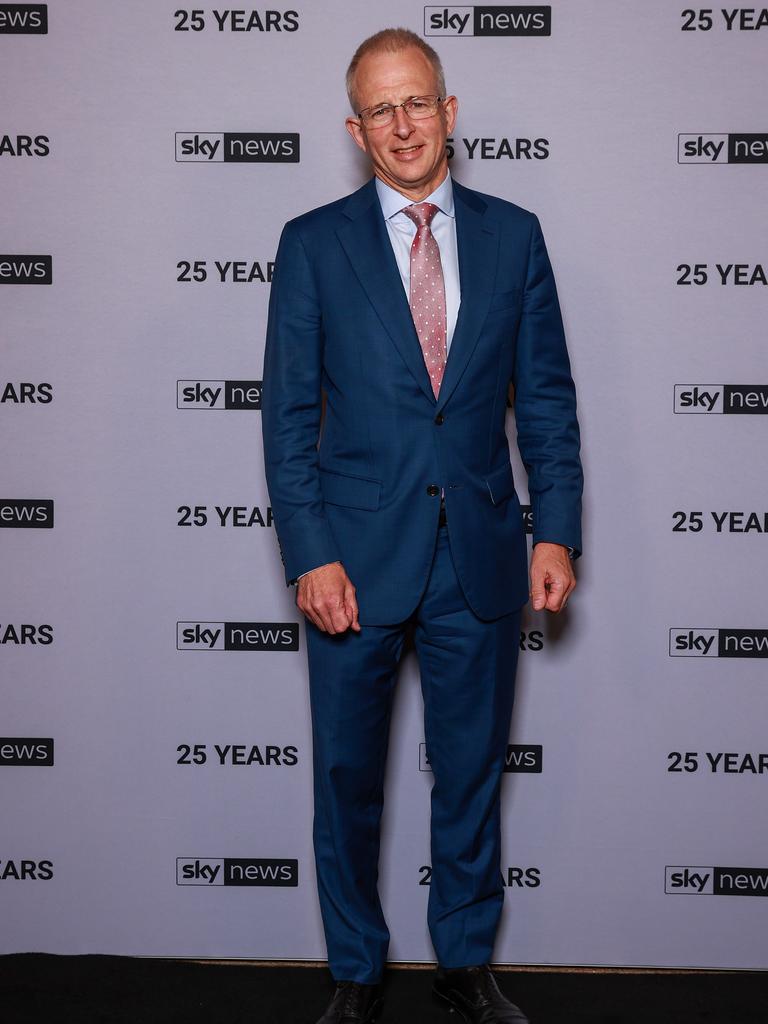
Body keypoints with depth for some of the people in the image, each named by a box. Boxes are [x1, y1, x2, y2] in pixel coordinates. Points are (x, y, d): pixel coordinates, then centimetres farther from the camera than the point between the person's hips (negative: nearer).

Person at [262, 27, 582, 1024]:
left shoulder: (513, 235, 5)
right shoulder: (313, 244, 0)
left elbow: (547, 396, 6)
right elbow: (288, 414, -2)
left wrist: (555, 531, -3)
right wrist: (311, 555, -10)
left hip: (481, 560, 1)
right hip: (358, 557, -1)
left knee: (473, 771, 13)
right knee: (347, 776, 9)